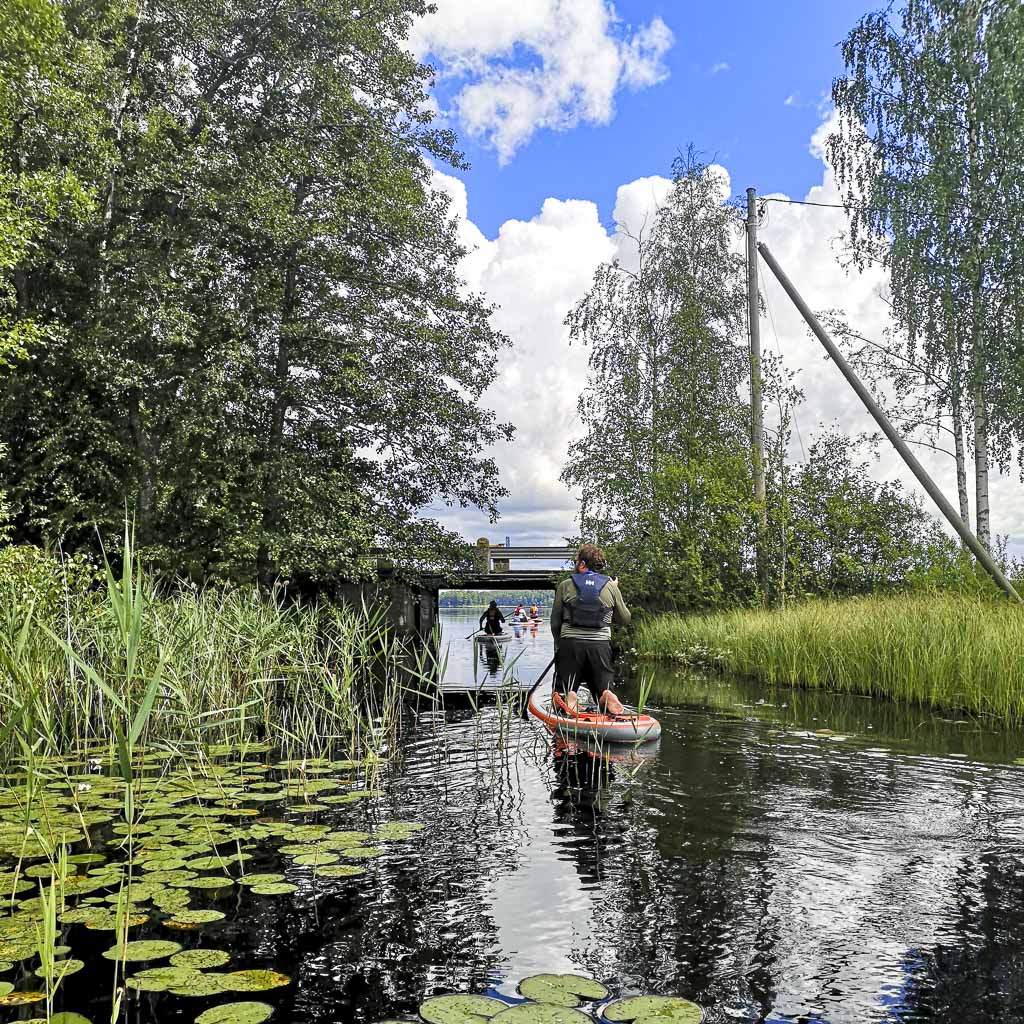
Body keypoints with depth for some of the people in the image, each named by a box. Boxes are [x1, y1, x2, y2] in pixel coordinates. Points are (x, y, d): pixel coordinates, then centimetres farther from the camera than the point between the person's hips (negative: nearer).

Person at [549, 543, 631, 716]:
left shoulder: (565, 585, 3)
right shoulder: (610, 587, 5)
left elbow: (555, 622, 6)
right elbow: (625, 619, 16)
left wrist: (559, 645, 25)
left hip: (570, 645, -1)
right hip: (601, 646, 1)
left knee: (560, 695, 9)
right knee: (604, 691, 13)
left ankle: (568, 697, -25)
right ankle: (607, 696, -21)